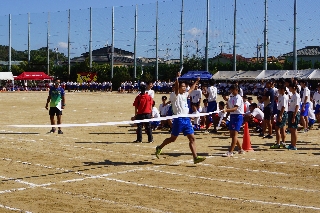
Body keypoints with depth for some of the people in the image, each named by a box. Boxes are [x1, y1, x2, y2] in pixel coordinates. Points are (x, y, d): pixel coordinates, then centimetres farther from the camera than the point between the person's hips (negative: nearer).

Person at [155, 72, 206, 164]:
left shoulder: (185, 95, 17)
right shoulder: (176, 95, -6)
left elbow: (191, 89, 36)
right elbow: (176, 87, -26)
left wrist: (196, 81, 43)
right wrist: (177, 78, -39)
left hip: (186, 119, 7)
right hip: (179, 119, -7)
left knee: (192, 138, -2)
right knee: (173, 138, 4)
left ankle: (195, 158, -4)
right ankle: (159, 148, 26)